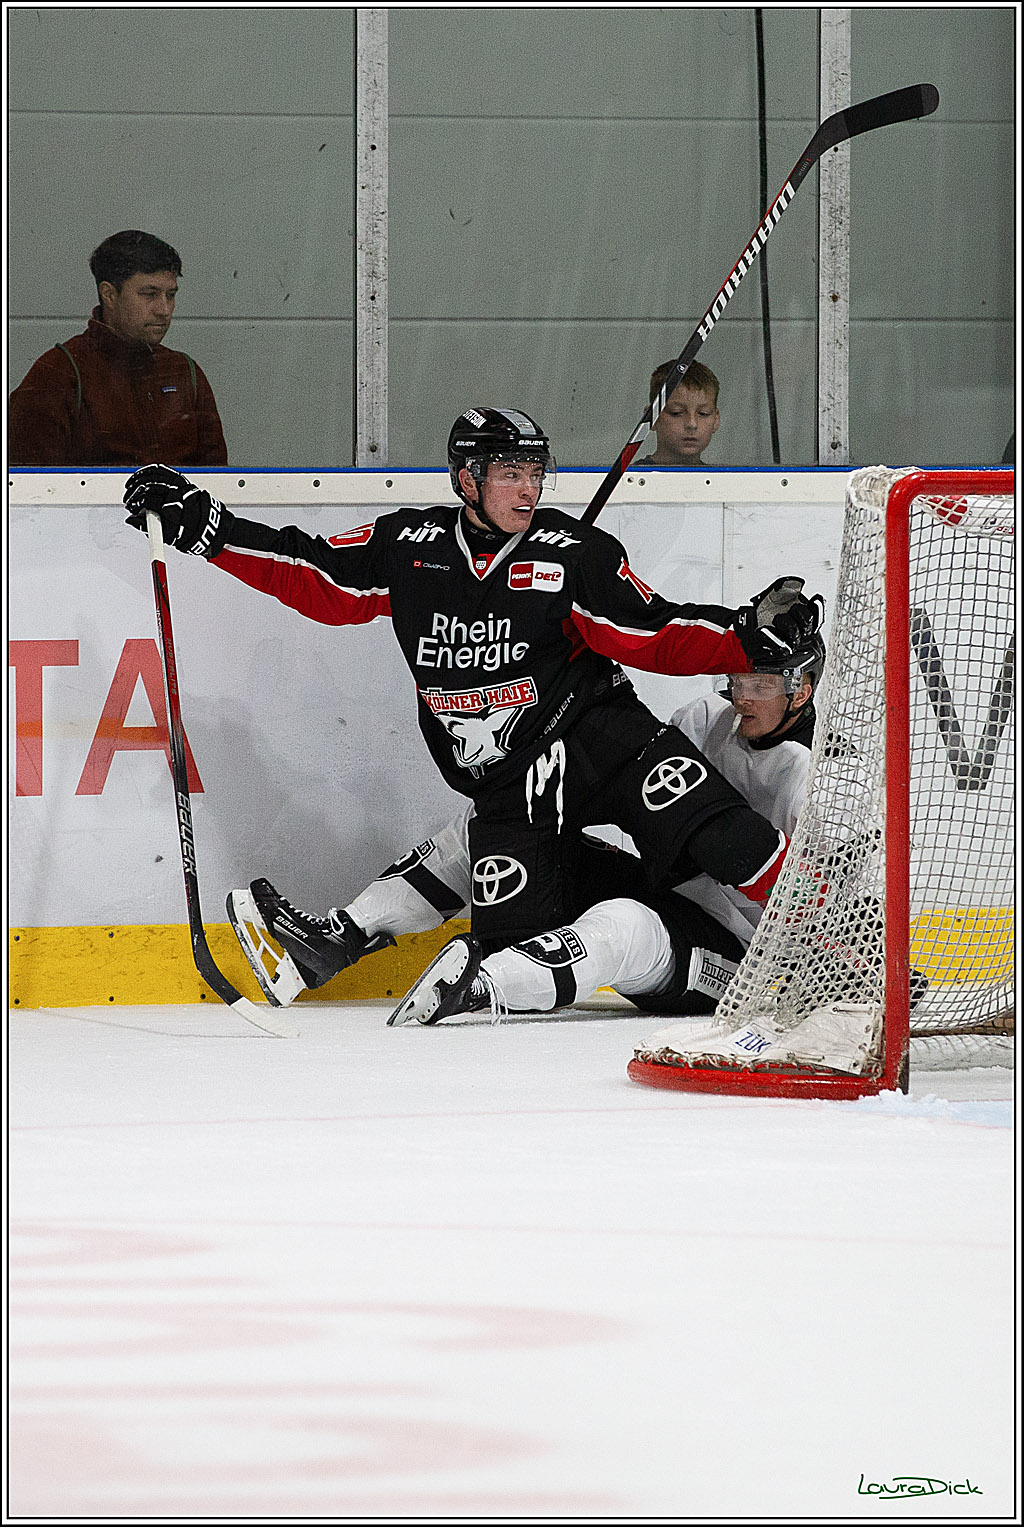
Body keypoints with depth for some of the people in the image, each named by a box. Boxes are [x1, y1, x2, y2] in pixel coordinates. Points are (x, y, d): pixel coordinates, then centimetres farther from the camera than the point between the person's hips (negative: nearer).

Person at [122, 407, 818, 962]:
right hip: (506, 786, 2)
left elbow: (655, 636, -3)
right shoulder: (407, 547, 2)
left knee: (720, 837, -22)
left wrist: (749, 634, -18)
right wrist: (203, 524, 6)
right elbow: (312, 577, 10)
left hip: (599, 738, -2)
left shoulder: (576, 555, -5)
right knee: (514, 941, -12)